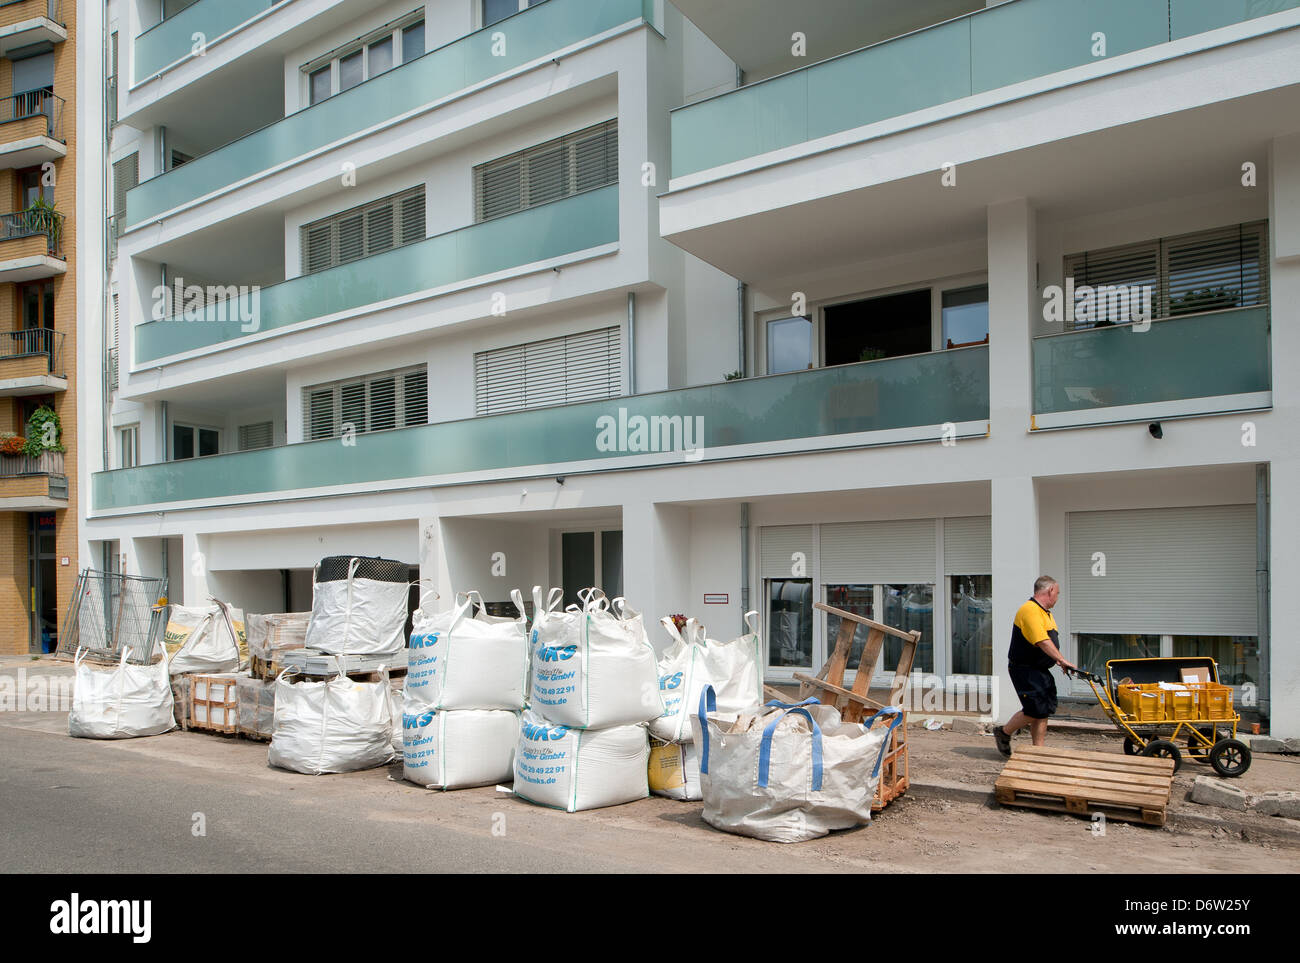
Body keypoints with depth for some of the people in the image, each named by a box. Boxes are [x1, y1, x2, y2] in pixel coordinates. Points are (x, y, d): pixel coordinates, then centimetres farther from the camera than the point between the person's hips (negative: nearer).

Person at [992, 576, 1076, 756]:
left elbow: (1050, 642, 22)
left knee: (1044, 710, 8)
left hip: (1040, 670, 10)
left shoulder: (1046, 613, 16)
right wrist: (1063, 660, -28)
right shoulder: (1030, 610, -18)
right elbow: (1042, 642, -27)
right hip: (1025, 670, -10)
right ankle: (1004, 732, 9)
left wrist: (1058, 661, 7)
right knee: (1035, 710, -11)